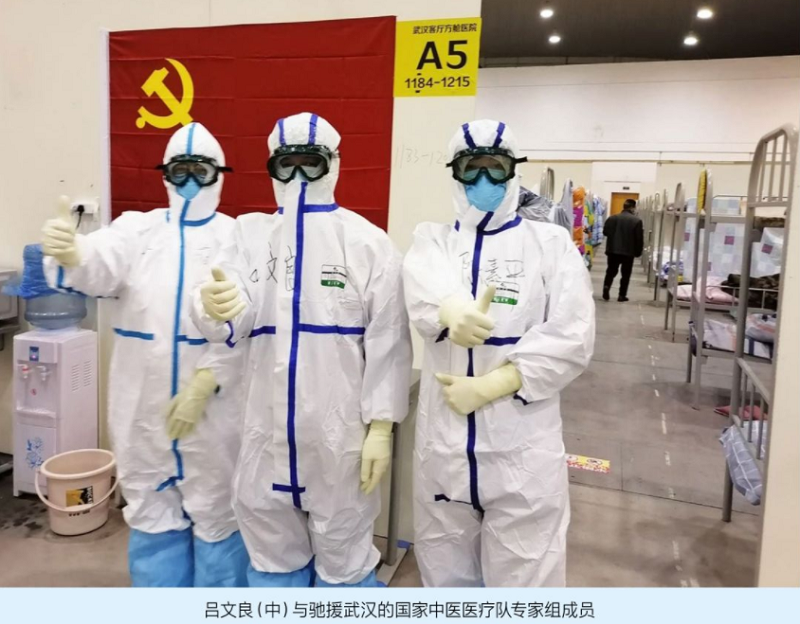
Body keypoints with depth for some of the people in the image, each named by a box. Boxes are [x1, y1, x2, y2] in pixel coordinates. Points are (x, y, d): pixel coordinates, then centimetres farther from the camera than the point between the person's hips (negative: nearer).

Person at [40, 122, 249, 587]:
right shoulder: (137, 229, 5)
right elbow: (100, 265, -15)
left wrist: (204, 384, -18)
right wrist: (69, 253, -38)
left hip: (213, 405, -3)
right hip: (144, 406, 3)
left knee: (217, 513, 11)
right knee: (153, 513, 17)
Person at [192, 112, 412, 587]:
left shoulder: (368, 242, -5)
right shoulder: (250, 234, 5)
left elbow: (388, 342, -6)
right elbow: (234, 321, -9)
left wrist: (380, 426, -10)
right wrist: (213, 308, -33)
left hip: (341, 431, -3)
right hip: (268, 429, 4)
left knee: (344, 557, 15)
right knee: (273, 552, 21)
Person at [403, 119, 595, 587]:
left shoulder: (551, 242, 3)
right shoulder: (432, 239, 8)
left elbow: (570, 340, -7)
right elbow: (424, 289, -16)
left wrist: (488, 387, -15)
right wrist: (452, 311, -40)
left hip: (522, 451, -2)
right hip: (443, 445, 3)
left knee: (523, 579, 9)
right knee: (445, 575, 18)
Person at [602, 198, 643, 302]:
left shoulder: (612, 218, -1)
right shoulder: (637, 221, -10)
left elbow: (605, 232, 7)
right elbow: (639, 239, -8)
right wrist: (638, 252, 4)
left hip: (613, 250, 2)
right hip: (629, 252, -2)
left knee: (611, 271, 16)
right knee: (626, 274, 10)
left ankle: (606, 286, -7)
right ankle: (622, 295, 11)